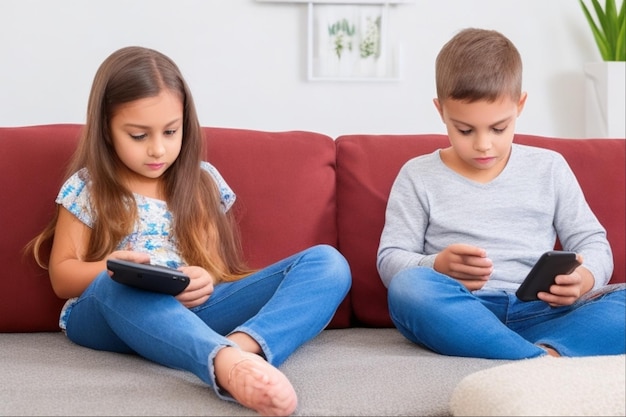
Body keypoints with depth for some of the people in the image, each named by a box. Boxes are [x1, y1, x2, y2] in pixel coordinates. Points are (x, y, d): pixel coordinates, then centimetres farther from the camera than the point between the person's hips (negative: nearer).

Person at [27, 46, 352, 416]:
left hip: (194, 309, 3)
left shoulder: (204, 181, 12)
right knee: (115, 285, -42)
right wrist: (109, 269, -17)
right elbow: (62, 277, 6)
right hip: (109, 313, -3)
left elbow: (217, 262, 14)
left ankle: (242, 345, -46)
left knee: (327, 263, -15)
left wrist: (206, 281, -12)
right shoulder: (86, 189, 5)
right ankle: (229, 363, -67)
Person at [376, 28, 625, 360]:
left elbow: (592, 243, 13)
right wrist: (437, 266, -18)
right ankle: (544, 361, -41)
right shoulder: (418, 176, 8)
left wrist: (583, 279, -11)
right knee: (407, 287, -35)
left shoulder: (549, 168, 12)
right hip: (458, 314, -1)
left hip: (539, 313, 2)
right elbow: (390, 259, 5)